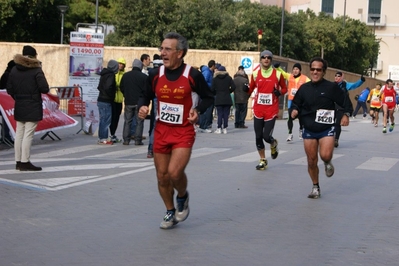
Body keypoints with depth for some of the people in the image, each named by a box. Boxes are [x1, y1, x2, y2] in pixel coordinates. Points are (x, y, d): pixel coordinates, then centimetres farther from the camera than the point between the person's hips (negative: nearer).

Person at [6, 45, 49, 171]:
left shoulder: (14, 70, 7)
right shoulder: (36, 70, -11)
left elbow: (9, 89, 7)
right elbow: (45, 89, -17)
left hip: (19, 107, 6)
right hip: (33, 108, -6)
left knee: (19, 134, 11)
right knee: (28, 135, -5)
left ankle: (18, 161, 15)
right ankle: (25, 162, -5)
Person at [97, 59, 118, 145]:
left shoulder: (104, 74, 14)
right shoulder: (111, 75, -14)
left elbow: (99, 87, 20)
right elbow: (108, 87, -26)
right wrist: (111, 96, -13)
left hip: (101, 100, 9)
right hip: (106, 101, -9)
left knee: (103, 119, 15)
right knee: (106, 120, -4)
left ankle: (101, 138, 20)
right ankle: (103, 139, -2)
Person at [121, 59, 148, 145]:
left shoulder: (125, 75, 3)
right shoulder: (144, 77, -9)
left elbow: (122, 88, 9)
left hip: (128, 102, 3)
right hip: (139, 103, -3)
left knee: (127, 121, 10)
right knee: (139, 122, 3)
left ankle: (126, 140, 7)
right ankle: (138, 140, 1)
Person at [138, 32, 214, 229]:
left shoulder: (193, 75, -12)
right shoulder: (155, 74, -3)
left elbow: (208, 98, 0)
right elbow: (146, 96, 11)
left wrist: (198, 110, -18)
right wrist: (143, 106, -10)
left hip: (184, 132, -4)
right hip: (161, 130, 4)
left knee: (175, 172, -19)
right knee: (162, 176, 9)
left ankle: (183, 197, 16)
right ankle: (170, 212, 31)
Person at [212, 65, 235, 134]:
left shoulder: (215, 79, -1)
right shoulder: (229, 78, 2)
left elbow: (212, 89, -5)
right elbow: (233, 87, -5)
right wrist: (228, 91, 12)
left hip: (218, 99, -1)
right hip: (227, 99, 1)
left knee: (220, 114, 1)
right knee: (226, 114, 3)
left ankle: (219, 129, -3)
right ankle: (225, 128, 2)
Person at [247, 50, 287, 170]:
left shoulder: (277, 74, -2)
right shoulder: (255, 74, 4)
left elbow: (284, 88, 9)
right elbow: (251, 89, 15)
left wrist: (280, 92, -12)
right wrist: (246, 90, -7)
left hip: (271, 110, -3)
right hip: (258, 110, 3)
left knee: (267, 136, -10)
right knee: (258, 136, 4)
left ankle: (274, 144, 27)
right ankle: (263, 160, 22)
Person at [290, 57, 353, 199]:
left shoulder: (331, 87, -7)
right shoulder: (304, 88, 3)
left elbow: (345, 100, 0)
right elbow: (296, 104, 10)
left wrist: (346, 114, -14)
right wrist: (294, 111, -12)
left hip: (326, 128, -3)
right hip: (309, 130, 3)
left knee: (325, 155, -22)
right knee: (311, 161, 6)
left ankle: (327, 163, 17)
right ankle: (315, 187, 25)